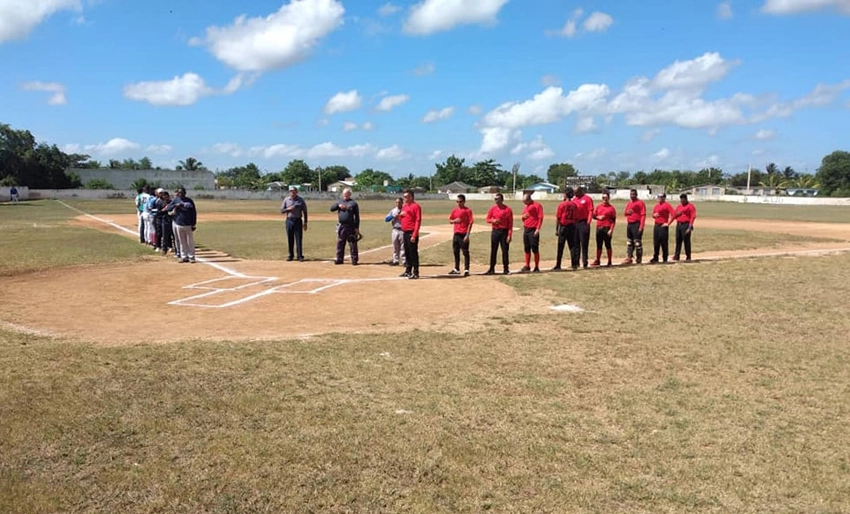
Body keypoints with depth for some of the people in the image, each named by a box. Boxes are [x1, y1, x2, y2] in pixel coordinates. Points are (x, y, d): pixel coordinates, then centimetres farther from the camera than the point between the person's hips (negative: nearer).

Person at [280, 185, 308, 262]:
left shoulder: (301, 200, 0)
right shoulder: (286, 199, 6)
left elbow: (305, 212, 3)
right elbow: (281, 210, 6)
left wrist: (305, 223, -1)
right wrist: (288, 209, -14)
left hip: (298, 221, -2)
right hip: (289, 220, 2)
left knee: (299, 239, -4)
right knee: (290, 239, 6)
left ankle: (300, 256, 0)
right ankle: (291, 255, 16)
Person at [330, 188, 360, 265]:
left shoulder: (353, 203, 2)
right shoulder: (339, 202, 16)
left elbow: (357, 216, -1)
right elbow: (331, 208, 6)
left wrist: (357, 228, -8)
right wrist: (338, 206, -12)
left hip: (350, 227, -4)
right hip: (341, 226, 4)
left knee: (353, 244, -3)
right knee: (340, 243, 7)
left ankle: (354, 260, 2)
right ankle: (339, 259, 15)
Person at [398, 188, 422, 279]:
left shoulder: (416, 206, -9)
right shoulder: (404, 206, 17)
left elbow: (418, 221, -15)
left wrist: (414, 235, -21)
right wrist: (400, 215, 1)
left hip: (412, 233, -8)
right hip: (405, 232, 8)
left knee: (413, 253, -7)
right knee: (407, 253, 13)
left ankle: (415, 273, -4)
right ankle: (408, 271, 22)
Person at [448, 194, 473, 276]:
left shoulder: (468, 210, -7)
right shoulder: (455, 210, 11)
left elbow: (470, 223, -10)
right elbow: (450, 221, 18)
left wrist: (467, 235, -16)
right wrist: (454, 220, -7)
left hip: (464, 235, -6)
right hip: (456, 234, 7)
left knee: (465, 252, -3)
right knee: (456, 252, 13)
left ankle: (466, 270, 1)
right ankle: (456, 269, 24)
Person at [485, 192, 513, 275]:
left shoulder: (508, 209, -6)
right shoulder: (492, 209, 6)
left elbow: (510, 223, -7)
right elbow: (488, 219, 12)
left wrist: (509, 235, -13)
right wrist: (493, 220, -12)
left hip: (504, 232, -3)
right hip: (495, 231, 3)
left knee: (505, 251, 1)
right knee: (493, 251, 6)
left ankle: (506, 269, 9)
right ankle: (492, 269, 11)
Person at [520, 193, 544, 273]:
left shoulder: (537, 206, -7)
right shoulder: (525, 207, 17)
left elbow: (540, 218, -11)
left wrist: (538, 229, -18)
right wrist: (523, 217, 1)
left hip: (533, 230, -7)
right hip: (525, 230, 7)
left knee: (535, 249, -5)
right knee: (527, 249, 9)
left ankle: (537, 267, 1)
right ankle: (527, 266, 15)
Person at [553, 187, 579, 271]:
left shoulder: (562, 205, -9)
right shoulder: (574, 205, 3)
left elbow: (557, 218, -8)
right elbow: (575, 217, 6)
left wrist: (556, 229, -2)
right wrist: (574, 227, 14)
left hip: (563, 226, -4)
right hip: (572, 226, 4)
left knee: (560, 247, 0)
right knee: (572, 246, 10)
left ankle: (558, 266, 1)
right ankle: (574, 265, 10)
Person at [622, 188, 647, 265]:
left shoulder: (640, 203, -7)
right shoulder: (628, 203, 16)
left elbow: (643, 215, -12)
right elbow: (625, 213, 24)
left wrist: (641, 226, -19)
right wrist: (627, 212, -3)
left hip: (637, 224, -8)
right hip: (629, 224, 8)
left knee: (637, 242, -6)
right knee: (629, 242, 9)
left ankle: (639, 259, 0)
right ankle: (629, 258, 14)